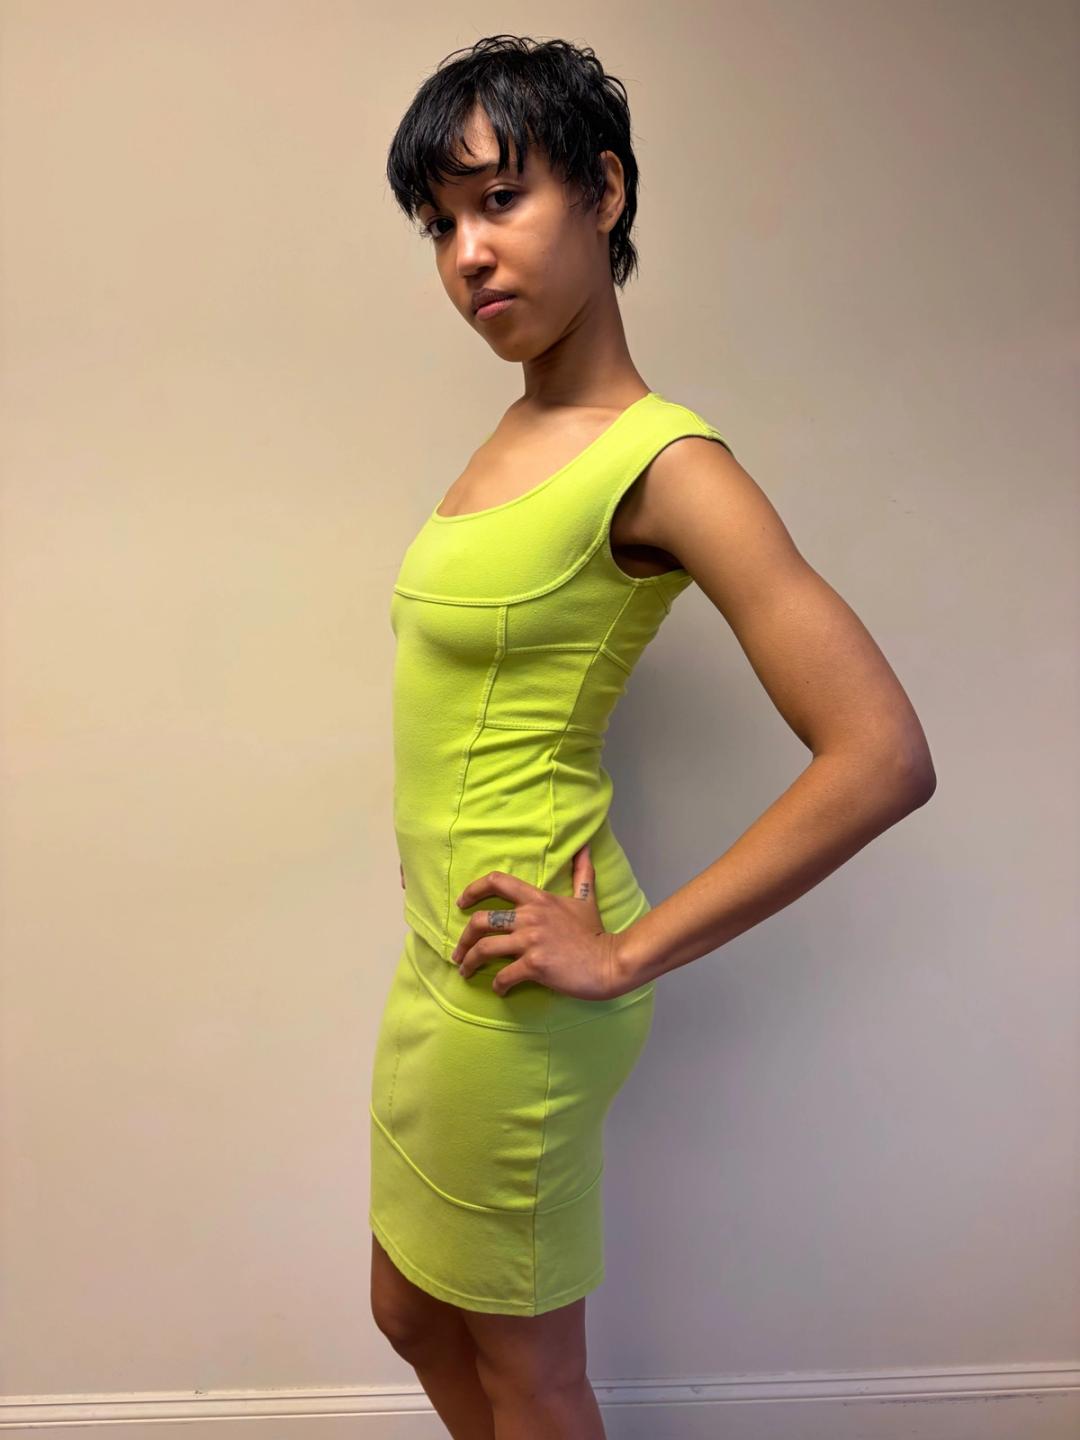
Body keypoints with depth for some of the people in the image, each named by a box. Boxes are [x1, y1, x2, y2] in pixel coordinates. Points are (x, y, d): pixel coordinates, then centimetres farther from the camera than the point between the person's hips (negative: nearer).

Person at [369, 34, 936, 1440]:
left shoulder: (662, 458, -20)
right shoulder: (521, 430, 5)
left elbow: (883, 758, -25)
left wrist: (628, 957, -20)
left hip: (512, 991, -8)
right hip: (440, 955, 8)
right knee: (413, 1314, 27)